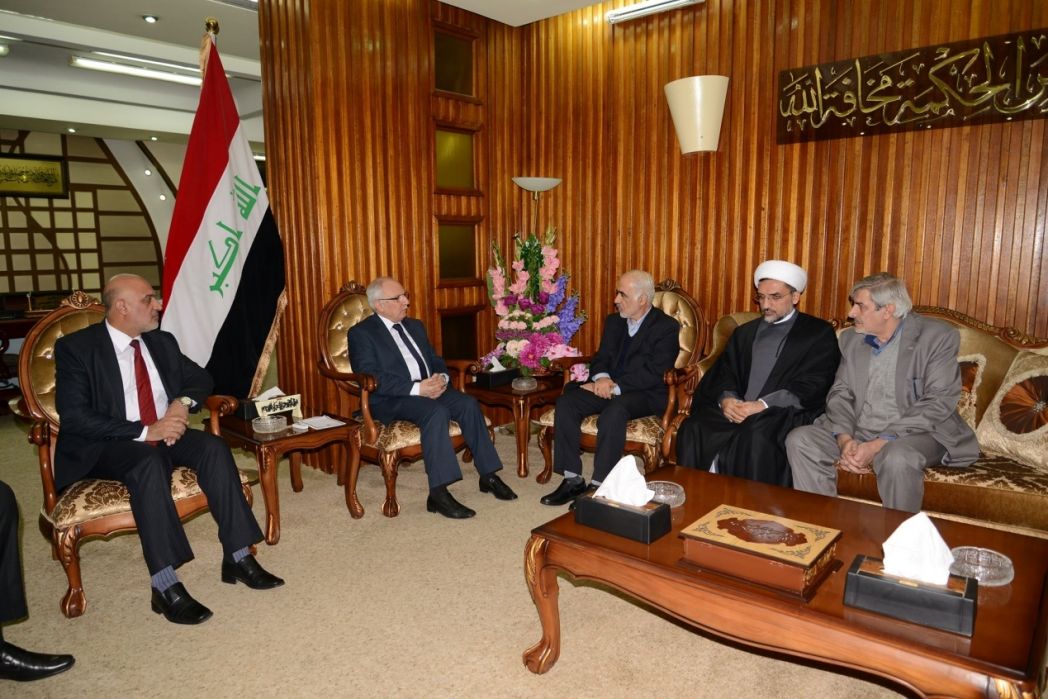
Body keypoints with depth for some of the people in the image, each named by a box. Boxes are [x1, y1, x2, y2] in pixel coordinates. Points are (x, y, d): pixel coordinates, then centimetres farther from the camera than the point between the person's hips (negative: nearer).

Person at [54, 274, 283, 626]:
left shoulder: (162, 342, 10)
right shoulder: (75, 347, -6)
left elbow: (200, 378, 19)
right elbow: (74, 416, -15)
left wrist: (184, 402, -5)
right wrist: (144, 431, -24)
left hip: (162, 436, 5)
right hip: (106, 448, -5)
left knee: (213, 446, -24)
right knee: (149, 462, -37)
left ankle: (238, 558, -24)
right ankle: (166, 587, -37)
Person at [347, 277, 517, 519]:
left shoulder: (415, 326, 21)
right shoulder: (361, 333, -1)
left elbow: (436, 361, 21)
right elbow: (371, 378, -14)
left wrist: (441, 378, -5)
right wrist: (416, 388, -23)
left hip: (429, 389, 7)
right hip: (390, 400, -6)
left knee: (468, 403, -20)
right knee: (436, 412, -34)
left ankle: (488, 476, -11)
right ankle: (438, 494, -33)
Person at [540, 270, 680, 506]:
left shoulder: (667, 327, -7)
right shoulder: (614, 321, 13)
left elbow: (653, 374, -16)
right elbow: (601, 357, 11)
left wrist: (614, 387, -22)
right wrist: (601, 378, -13)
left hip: (647, 394, -6)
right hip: (608, 387, 6)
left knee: (613, 412, -37)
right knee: (566, 402, -18)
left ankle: (599, 485, -28)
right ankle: (573, 480, -16)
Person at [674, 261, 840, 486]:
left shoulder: (819, 333, 9)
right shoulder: (745, 332, 25)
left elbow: (811, 386, -4)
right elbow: (725, 372, 15)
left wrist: (762, 405, -17)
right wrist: (726, 399, -9)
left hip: (785, 413, -4)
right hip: (736, 409, 4)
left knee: (755, 433, -37)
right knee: (692, 429, -24)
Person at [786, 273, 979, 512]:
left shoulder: (938, 337, -7)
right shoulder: (851, 340, 10)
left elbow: (938, 403, -15)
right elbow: (840, 393, 7)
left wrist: (879, 445, -23)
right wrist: (844, 439, -14)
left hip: (915, 433, -5)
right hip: (856, 432, 5)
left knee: (897, 458, -37)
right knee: (799, 440, -16)